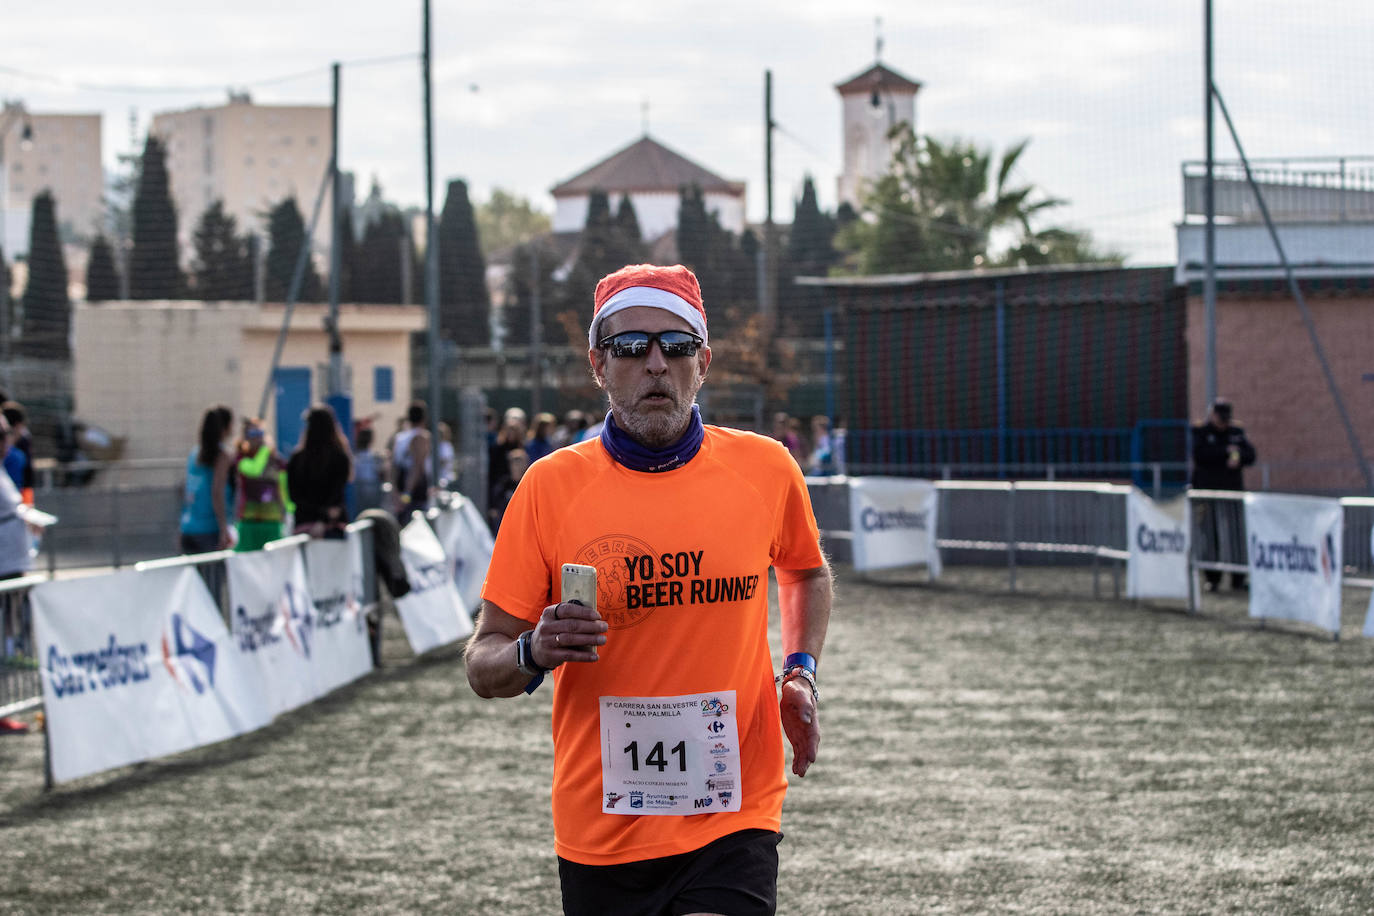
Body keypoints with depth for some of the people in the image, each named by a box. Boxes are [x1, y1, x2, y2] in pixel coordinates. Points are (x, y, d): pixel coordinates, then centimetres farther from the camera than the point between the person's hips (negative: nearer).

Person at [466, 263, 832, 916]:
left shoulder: (765, 469, 1)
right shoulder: (549, 486, -3)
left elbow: (806, 573, 24)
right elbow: (483, 666, 0)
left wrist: (800, 673, 7)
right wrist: (534, 653, -21)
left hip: (732, 818, -1)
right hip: (598, 831, 1)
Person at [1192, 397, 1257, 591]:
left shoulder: (1237, 433, 14)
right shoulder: (1200, 433, 3)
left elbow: (1250, 456, 5)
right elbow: (1200, 454, -14)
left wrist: (1238, 458, -16)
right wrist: (1227, 452, -11)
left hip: (1233, 489, 3)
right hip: (1207, 490, -3)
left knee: (1236, 534, -2)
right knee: (1210, 536, -4)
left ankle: (1238, 578, 2)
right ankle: (1212, 578, 3)